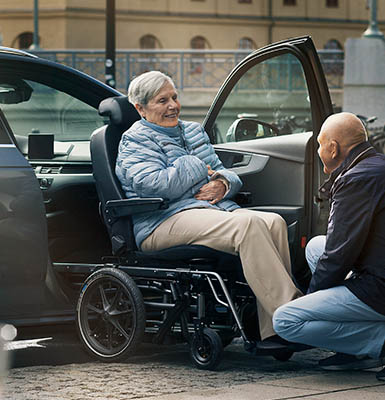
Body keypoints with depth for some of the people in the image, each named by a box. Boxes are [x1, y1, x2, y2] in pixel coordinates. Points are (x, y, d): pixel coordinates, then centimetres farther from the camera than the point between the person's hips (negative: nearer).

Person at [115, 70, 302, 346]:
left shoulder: (193, 131, 27)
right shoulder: (136, 140, 3)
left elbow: (225, 173, 25)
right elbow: (155, 185, -15)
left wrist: (222, 184, -1)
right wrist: (198, 169, -1)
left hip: (215, 208, 8)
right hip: (167, 221, -8)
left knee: (274, 222, -23)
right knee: (248, 225, -33)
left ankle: (272, 332, -31)